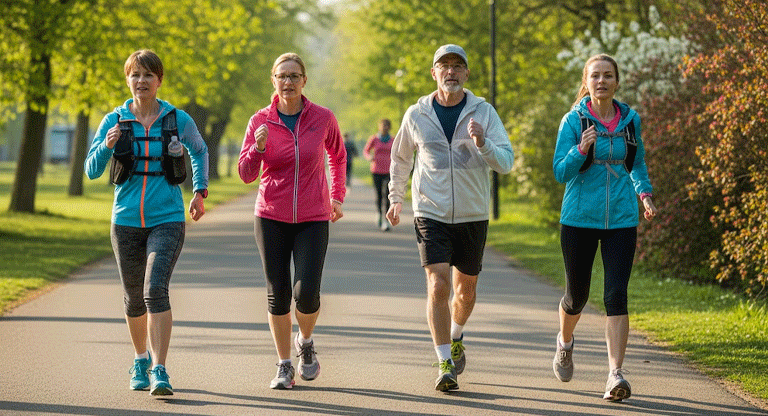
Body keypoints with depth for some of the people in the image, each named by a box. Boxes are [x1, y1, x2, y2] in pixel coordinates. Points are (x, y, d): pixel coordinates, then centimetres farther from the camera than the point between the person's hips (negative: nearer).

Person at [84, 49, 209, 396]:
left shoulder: (178, 120, -1)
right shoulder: (114, 121, 0)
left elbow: (200, 151, 19)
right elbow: (91, 171, -2)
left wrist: (199, 191, 12)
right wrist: (107, 146, -20)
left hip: (167, 219, -2)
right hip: (126, 221, 2)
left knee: (156, 289, -20)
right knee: (134, 298, 13)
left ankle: (159, 372, -21)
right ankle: (141, 360, 37)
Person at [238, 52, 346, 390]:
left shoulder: (323, 118, -2)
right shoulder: (260, 121, -2)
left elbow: (338, 156, 18)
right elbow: (246, 174, -2)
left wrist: (337, 196, 16)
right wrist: (258, 147, -19)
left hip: (313, 220, -1)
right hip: (272, 219, 1)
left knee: (306, 294, -11)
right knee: (278, 295, 1)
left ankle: (306, 342, 21)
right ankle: (284, 365, 17)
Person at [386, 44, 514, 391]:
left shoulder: (484, 113, -2)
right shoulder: (417, 115, 0)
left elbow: (506, 163, -10)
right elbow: (400, 157, 18)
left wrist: (482, 144, -28)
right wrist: (396, 198, 23)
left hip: (472, 216, 1)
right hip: (431, 215, -1)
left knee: (465, 290, 13)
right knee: (438, 286, -16)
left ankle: (455, 339, 43)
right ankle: (445, 365, -11)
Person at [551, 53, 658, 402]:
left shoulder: (631, 120, 6)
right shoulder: (573, 121, -3)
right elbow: (560, 172, -7)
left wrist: (645, 193, 5)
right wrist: (582, 150, -25)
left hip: (621, 219, 1)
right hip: (579, 218, -1)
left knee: (616, 294, -11)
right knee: (577, 294, 10)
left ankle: (616, 374, -14)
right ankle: (565, 342, 43)